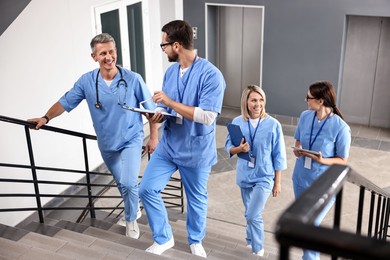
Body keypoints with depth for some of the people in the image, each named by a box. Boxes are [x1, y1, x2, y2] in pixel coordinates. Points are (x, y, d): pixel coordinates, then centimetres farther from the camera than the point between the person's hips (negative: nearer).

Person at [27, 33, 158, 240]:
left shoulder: (133, 79, -19)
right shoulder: (86, 81, -12)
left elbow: (150, 109, -9)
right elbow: (65, 102, -1)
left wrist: (154, 137, -7)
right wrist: (46, 118, -11)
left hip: (131, 140, -3)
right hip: (107, 144, 3)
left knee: (128, 183, -15)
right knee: (121, 183, 19)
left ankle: (131, 220, 12)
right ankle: (134, 207, 48)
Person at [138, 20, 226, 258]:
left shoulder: (211, 75, -20)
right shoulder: (171, 71, 3)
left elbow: (207, 116, -27)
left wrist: (170, 102, -26)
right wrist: (157, 115, -13)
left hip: (196, 150, -6)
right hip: (168, 145, 6)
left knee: (196, 198, 13)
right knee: (147, 189, 2)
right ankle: (163, 238, 22)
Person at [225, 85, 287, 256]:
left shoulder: (273, 124, -14)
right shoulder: (237, 122, -6)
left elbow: (278, 156, -8)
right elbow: (228, 146, 3)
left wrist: (277, 182, -5)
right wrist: (239, 148, -20)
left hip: (264, 177, -4)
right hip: (244, 176, 4)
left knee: (253, 215, -9)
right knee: (249, 214, 20)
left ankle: (258, 249, 13)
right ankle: (251, 241, 42)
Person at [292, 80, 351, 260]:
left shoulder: (340, 128, -22)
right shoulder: (305, 116, -6)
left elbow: (343, 160, -12)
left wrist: (322, 160, -29)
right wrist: (297, 150, -12)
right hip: (301, 178, 6)